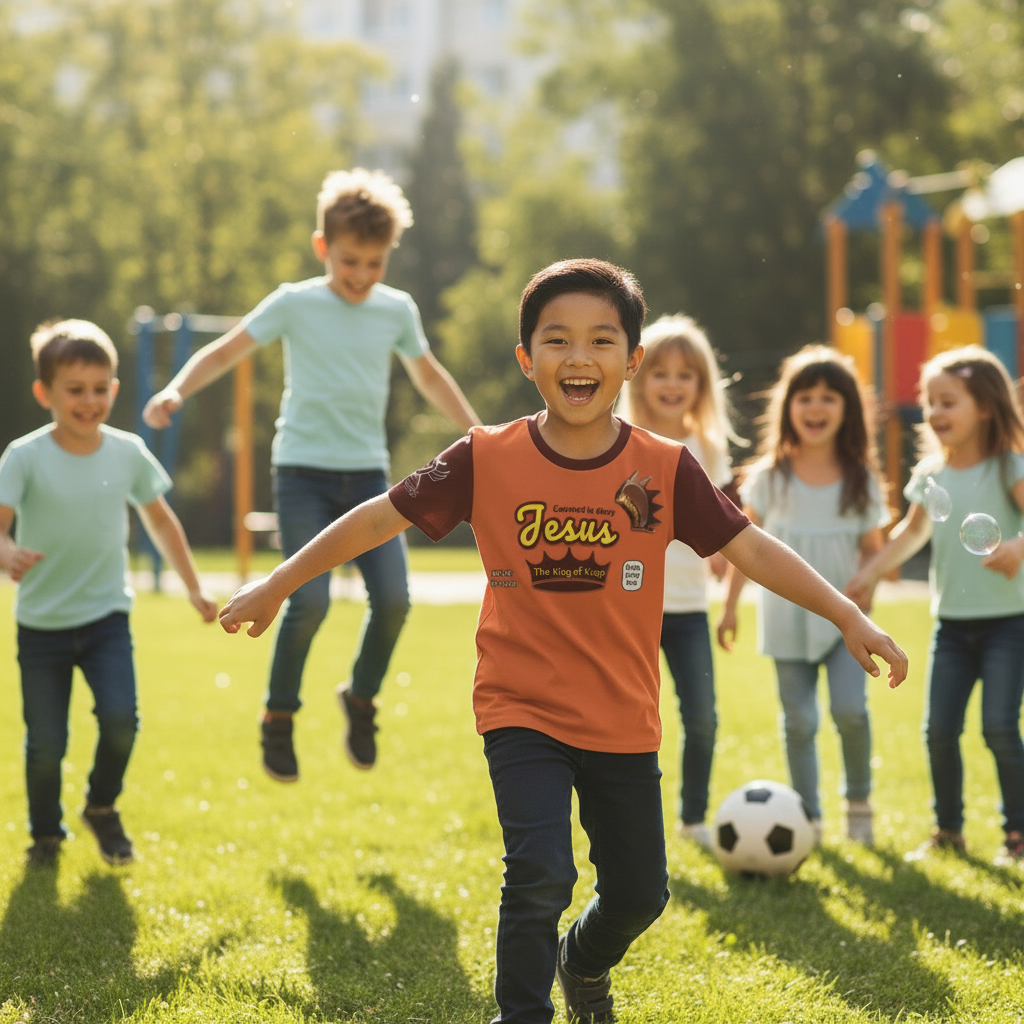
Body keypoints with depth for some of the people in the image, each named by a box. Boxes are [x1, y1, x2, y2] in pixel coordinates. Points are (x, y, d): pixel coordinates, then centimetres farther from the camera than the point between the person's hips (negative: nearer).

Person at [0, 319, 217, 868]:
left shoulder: (128, 452, -2)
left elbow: (160, 519, 13)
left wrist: (194, 588, 15)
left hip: (106, 616, 2)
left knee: (120, 719, -17)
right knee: (46, 742, 0)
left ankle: (102, 807, 12)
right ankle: (45, 833, 28)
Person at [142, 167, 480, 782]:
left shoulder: (397, 310, 8)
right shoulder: (295, 304, -2)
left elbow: (429, 375, 23)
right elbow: (227, 350, -7)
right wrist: (176, 392, -24)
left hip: (368, 474, 3)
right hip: (304, 471, -3)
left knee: (393, 598, -10)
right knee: (310, 601, -17)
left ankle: (361, 699, 17)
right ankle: (279, 719, 4)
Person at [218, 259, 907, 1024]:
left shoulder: (665, 469, -7)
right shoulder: (487, 460, -8)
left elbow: (751, 548, -4)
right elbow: (381, 517, -1)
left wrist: (850, 617, -11)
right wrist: (277, 586, 2)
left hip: (623, 723, 2)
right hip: (522, 711, -2)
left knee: (639, 893, 13)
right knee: (541, 875, -19)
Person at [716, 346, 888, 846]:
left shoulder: (861, 480, 0)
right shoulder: (769, 476, -2)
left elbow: (872, 547, 6)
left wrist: (868, 586, -13)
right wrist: (730, 606, 4)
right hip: (788, 617, 1)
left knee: (849, 708, -15)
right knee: (799, 721, 3)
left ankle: (858, 800, 8)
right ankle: (808, 816, 17)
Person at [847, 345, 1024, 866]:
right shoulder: (931, 475, 8)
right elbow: (912, 531, 23)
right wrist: (869, 573, 17)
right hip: (951, 623, 5)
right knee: (939, 729, 1)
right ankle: (947, 830, 17)